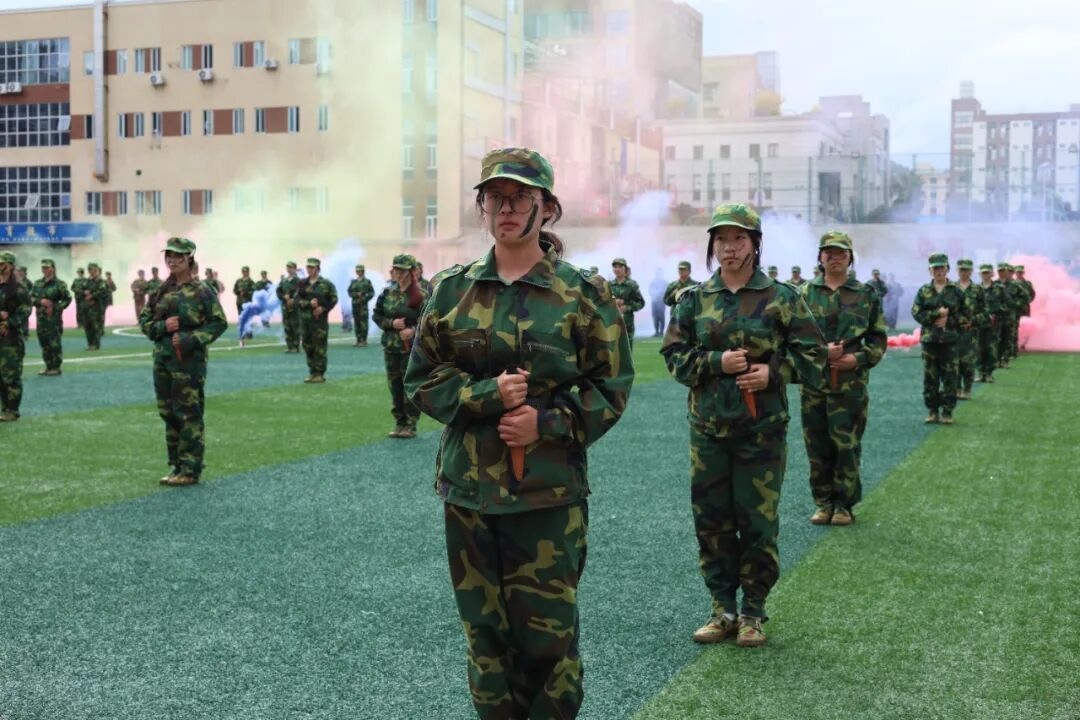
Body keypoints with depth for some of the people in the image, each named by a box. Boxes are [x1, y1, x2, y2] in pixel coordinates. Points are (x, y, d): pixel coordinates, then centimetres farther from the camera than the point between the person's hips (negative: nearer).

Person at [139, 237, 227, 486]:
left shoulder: (201, 292, -7)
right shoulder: (161, 291, 11)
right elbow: (144, 319, 12)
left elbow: (219, 323, -10)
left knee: (189, 416, -3)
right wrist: (162, 327, -9)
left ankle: (191, 470, 3)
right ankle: (176, 465, 23)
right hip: (162, 360, 7)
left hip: (189, 360, -7)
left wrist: (190, 339, -18)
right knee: (168, 414, 12)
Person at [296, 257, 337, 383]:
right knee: (308, 347, 8)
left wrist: (323, 308, -13)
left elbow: (333, 299, 0)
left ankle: (320, 374, 2)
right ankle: (312, 372, 17)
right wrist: (309, 303, -14)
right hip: (305, 319, 4)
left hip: (320, 319, -4)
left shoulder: (326, 284, -1)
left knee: (320, 348, -4)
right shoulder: (302, 284, 9)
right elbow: (297, 300, 3)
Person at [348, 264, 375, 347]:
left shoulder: (367, 281, 3)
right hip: (355, 305, 4)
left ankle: (364, 341, -8)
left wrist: (364, 299, -12)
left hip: (363, 305, -4)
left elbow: (371, 293, -1)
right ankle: (358, 340, 10)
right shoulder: (353, 282, 14)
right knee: (356, 323, 5)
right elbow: (350, 292, 10)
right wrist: (356, 294, -8)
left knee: (363, 323, -8)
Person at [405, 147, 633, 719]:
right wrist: (487, 394, -13)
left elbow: (610, 389, -1)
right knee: (484, 628, 11)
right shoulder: (453, 290, 5)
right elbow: (423, 380, 4)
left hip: (549, 490, -2)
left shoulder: (583, 294, -2)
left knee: (548, 630, 2)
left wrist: (547, 423, -16)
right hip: (468, 485, 3)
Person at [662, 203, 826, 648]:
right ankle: (722, 610, 21)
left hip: (762, 430, -2)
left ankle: (753, 614, 17)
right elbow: (674, 356, 3)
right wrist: (716, 363, -13)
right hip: (708, 428, 3)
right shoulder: (694, 300, 6)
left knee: (758, 523, 3)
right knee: (712, 523, 7)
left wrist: (773, 372, -15)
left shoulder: (782, 299, -1)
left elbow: (812, 354, 0)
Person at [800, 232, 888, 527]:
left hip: (851, 383, -1)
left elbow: (879, 339, 7)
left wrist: (858, 359, -10)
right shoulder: (805, 293, 6)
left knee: (847, 445, 1)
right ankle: (824, 503, 18)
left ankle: (845, 505, 13)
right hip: (813, 381, 1)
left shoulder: (866, 295, 5)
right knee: (817, 446, 6)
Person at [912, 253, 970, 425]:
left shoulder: (956, 291, 4)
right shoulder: (924, 291, 7)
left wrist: (948, 321, -9)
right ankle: (932, 411, 13)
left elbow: (966, 316, 5)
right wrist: (936, 314, -13)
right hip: (929, 339, 1)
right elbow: (916, 313, -2)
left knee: (950, 378, -1)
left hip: (950, 340, -1)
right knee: (930, 378, 4)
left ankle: (947, 412, 7)